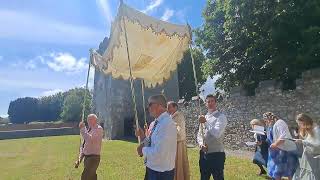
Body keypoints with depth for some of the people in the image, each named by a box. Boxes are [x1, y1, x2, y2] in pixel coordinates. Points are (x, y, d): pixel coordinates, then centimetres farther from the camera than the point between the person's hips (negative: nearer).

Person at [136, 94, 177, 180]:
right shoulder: (156, 123, 3)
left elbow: (158, 153, -29)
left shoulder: (167, 123, -25)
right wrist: (143, 137, -6)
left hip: (161, 173, -8)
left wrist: (143, 150, -13)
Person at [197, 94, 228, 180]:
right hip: (204, 153, 6)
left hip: (216, 154, -6)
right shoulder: (204, 118, 10)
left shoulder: (221, 117, -10)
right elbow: (199, 134, 11)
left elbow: (217, 134, -23)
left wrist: (206, 122, -22)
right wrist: (201, 143, -7)